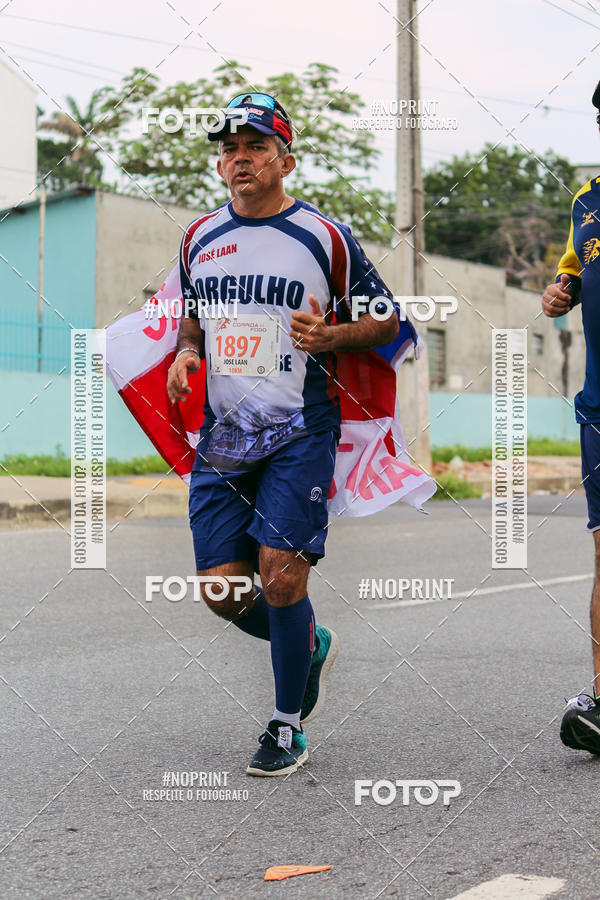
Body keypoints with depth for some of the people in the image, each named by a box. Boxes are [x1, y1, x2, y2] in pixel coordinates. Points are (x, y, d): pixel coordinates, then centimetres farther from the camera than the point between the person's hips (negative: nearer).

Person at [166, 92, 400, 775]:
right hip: (222, 432, 5)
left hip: (300, 431, -4)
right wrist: (185, 352, 3)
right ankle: (310, 645, 32)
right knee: (221, 588, 0)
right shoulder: (199, 238, 11)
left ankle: (288, 728, 8)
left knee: (281, 576, -12)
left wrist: (328, 337, -15)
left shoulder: (325, 237, -2)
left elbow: (386, 321, 4)